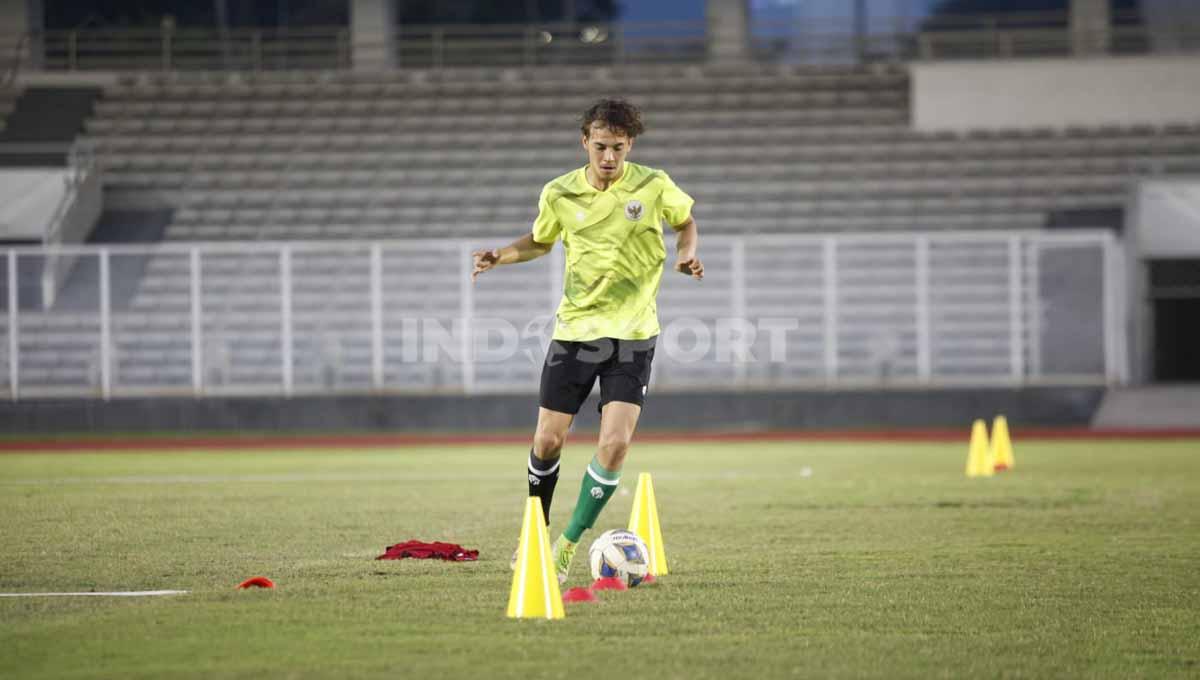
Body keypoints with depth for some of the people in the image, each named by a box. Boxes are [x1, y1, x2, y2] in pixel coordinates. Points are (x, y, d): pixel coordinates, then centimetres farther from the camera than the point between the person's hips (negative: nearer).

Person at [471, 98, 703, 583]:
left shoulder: (653, 186, -7)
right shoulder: (559, 195, -3)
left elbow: (685, 219, 13)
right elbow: (541, 241, 16)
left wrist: (687, 253, -7)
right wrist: (501, 256, -2)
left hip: (633, 333, -2)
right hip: (574, 327, 2)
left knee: (615, 445, -14)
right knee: (548, 441, 2)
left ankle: (569, 545, 3)